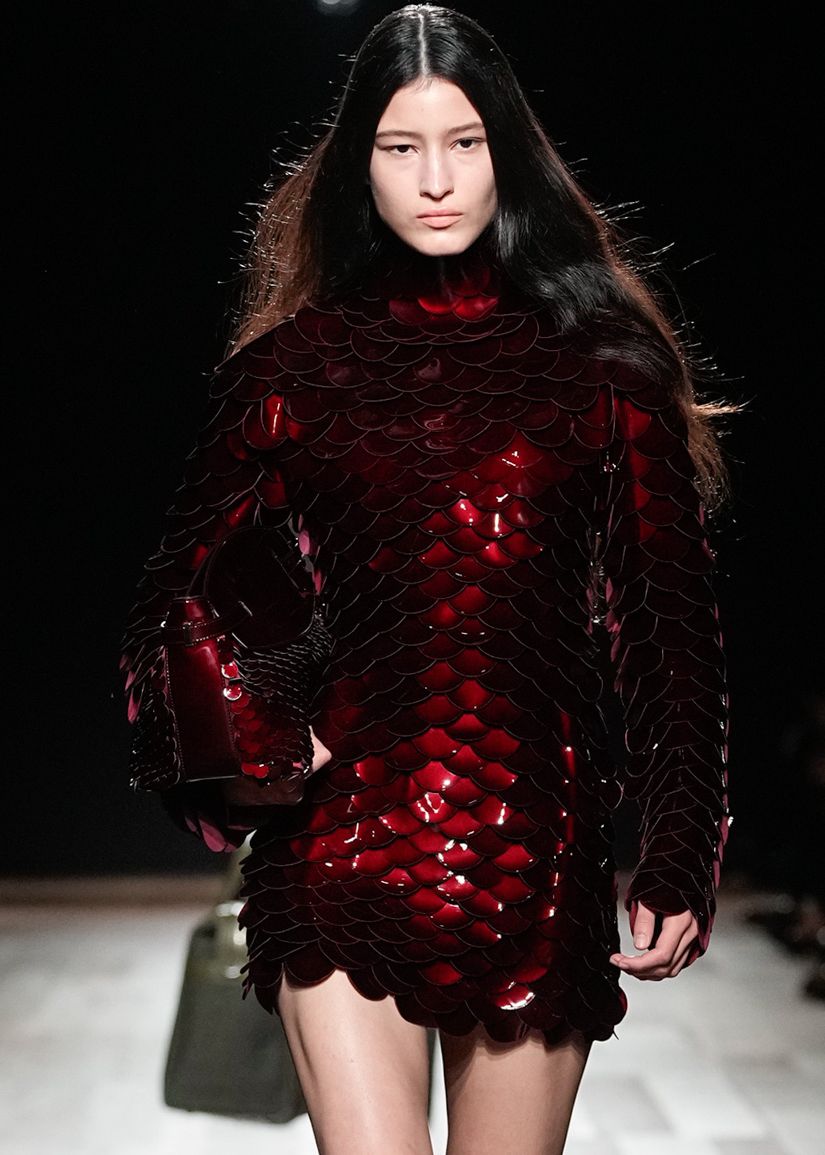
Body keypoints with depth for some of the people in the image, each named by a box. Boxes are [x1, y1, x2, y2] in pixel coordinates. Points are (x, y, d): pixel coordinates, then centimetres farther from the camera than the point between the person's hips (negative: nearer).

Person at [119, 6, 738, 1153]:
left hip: (541, 851, 1)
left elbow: (670, 615, 6)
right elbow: (185, 595, 11)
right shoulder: (293, 365, 7)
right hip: (341, 838, 0)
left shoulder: (600, 362, 5)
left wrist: (679, 857, 3)